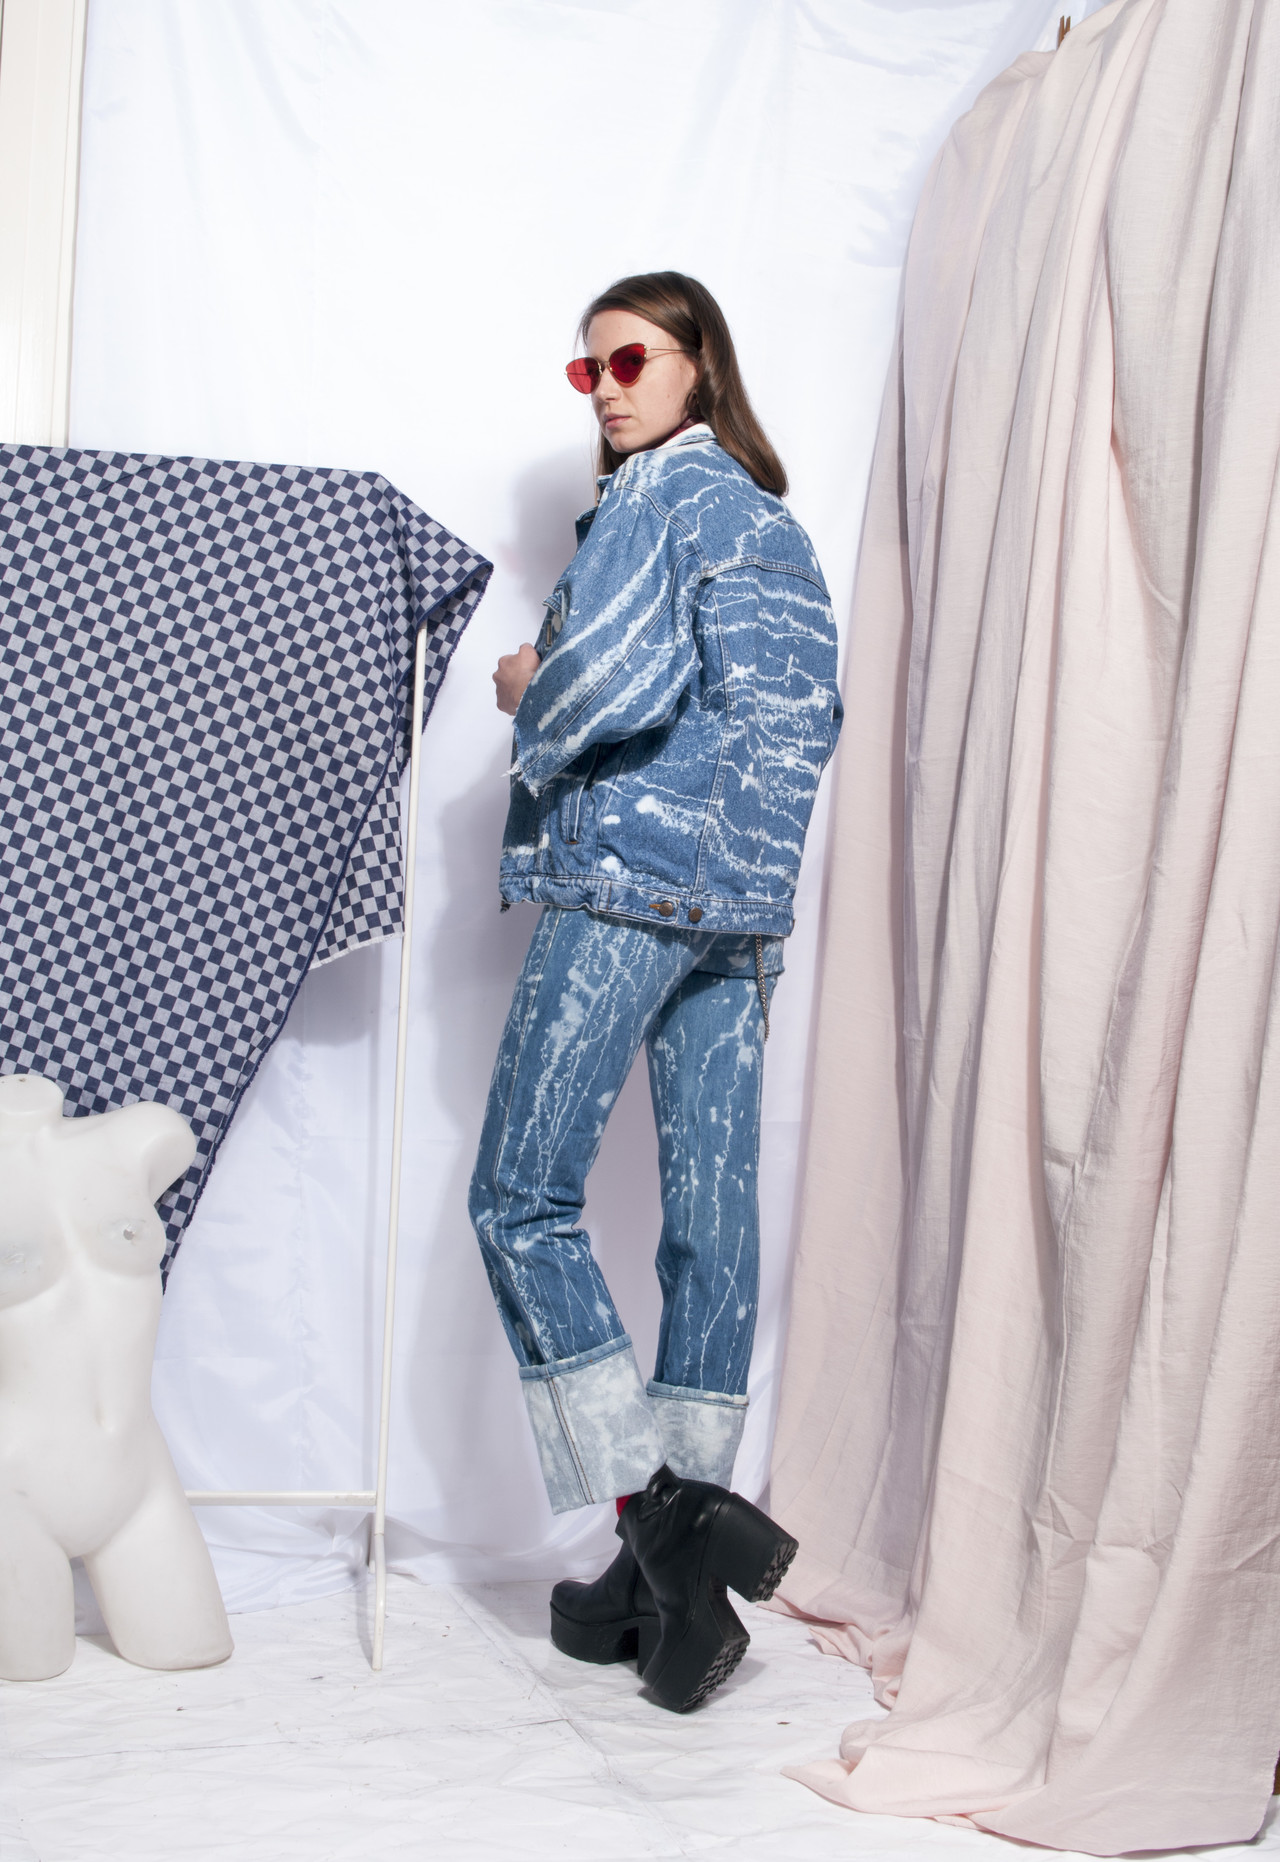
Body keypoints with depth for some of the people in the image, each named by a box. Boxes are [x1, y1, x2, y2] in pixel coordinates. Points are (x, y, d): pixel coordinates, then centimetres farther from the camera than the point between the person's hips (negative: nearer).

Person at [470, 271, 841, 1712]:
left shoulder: (657, 492, -4)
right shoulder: (772, 516, 22)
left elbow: (615, 677, -19)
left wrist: (527, 690, 0)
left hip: (626, 877, -9)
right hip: (742, 894, 9)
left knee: (523, 1195, -5)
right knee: (713, 1214, 5)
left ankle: (655, 1510, -11)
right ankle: (680, 1563, 11)